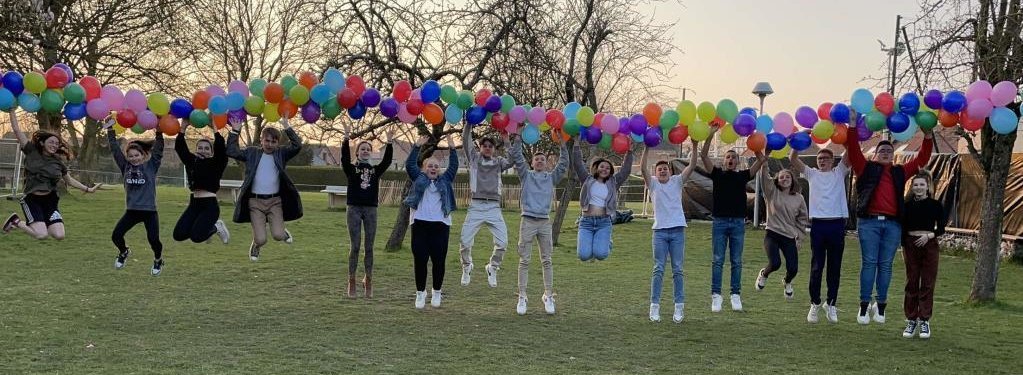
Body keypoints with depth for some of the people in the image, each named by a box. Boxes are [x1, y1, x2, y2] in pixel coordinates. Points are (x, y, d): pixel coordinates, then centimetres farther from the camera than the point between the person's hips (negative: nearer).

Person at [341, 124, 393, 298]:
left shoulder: (376, 170, 10)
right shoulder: (351, 169, 4)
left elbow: (387, 160, -4)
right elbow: (345, 156, -13)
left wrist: (389, 142, -14)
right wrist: (346, 137, -24)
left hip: (371, 209, 2)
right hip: (354, 209, -2)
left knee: (369, 247, 4)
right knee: (355, 246, -3)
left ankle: (368, 280, 12)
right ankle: (351, 281, 3)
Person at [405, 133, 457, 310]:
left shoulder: (445, 181, 16)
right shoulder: (419, 179, 14)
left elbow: (454, 166, 10)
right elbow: (409, 164, 6)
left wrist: (451, 148, 5)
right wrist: (418, 146, 3)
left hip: (440, 225, 1)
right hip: (420, 224, -1)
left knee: (439, 260, 0)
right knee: (420, 260, -2)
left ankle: (437, 293, 14)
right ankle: (420, 293, 8)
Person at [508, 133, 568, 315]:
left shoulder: (551, 177, 12)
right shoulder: (526, 176, 7)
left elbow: (563, 165, 5)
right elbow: (516, 159, -2)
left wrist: (563, 146, -1)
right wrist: (517, 140, -9)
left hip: (545, 222, 2)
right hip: (527, 221, -2)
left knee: (546, 261, 4)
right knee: (524, 261, -1)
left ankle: (548, 296, 11)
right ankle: (522, 297, 1)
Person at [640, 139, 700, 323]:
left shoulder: (677, 181, 9)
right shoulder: (653, 183, 7)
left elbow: (692, 165, -2)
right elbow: (643, 168, -8)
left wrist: (695, 147, -14)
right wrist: (647, 148, -19)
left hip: (677, 230, 1)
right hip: (660, 230, -1)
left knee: (677, 270, 3)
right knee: (658, 269, -1)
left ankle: (679, 307, 4)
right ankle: (655, 306, 1)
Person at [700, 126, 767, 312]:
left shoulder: (743, 176, 8)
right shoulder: (717, 174, 6)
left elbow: (761, 160, 0)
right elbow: (704, 156, -5)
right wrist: (710, 135, -15)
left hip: (738, 222, 1)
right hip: (720, 222, -1)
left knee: (736, 262, 5)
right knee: (718, 261, -1)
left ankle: (736, 295, 10)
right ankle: (716, 296, 1)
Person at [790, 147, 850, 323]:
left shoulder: (839, 173, 12)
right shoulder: (812, 174, 12)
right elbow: (793, 159, 2)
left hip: (837, 224, 0)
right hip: (818, 224, 0)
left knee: (835, 267, 6)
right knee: (816, 267, 1)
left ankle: (831, 303, 16)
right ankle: (815, 303, 11)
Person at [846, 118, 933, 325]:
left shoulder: (900, 172, 20)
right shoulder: (866, 168, 11)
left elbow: (921, 159, 20)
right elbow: (853, 149, 2)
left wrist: (928, 137, 11)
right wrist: (852, 126, -7)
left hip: (892, 224, 3)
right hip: (869, 222, -3)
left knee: (885, 265, 3)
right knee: (869, 263, -4)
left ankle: (881, 305, 9)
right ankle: (864, 306, -2)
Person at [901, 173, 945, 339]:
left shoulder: (935, 205, 0)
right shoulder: (907, 205, 3)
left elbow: (941, 228, 1)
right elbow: (903, 228, 7)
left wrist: (929, 235, -16)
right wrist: (903, 247, 1)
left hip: (929, 245, -1)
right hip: (911, 245, 1)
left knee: (927, 284, 0)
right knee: (911, 283, 5)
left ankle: (924, 320, 6)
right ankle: (911, 320, 12)